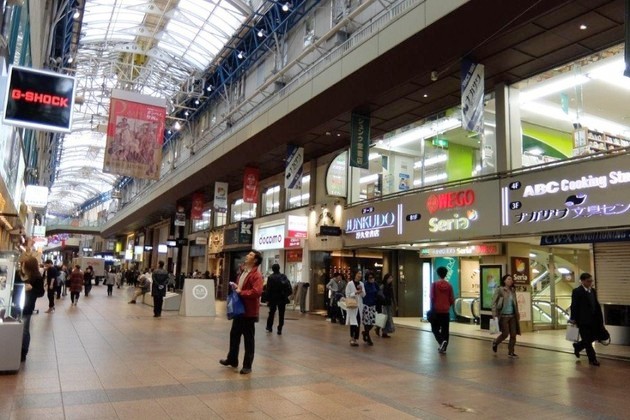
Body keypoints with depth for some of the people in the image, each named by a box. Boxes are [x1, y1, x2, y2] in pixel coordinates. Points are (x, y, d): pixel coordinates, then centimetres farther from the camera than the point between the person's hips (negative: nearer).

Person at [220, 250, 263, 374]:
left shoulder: (256, 275, -17)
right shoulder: (243, 272, 14)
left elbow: (257, 292, -29)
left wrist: (241, 292, -20)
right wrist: (235, 287, 6)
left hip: (249, 311, -9)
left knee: (248, 339, 3)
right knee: (234, 334, 20)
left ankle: (247, 365, 14)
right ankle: (232, 359, 37)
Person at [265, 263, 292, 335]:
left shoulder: (270, 277, -7)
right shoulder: (284, 276, 0)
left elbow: (268, 289, -9)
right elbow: (290, 289, -4)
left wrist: (268, 299, -5)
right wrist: (286, 295, 6)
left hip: (273, 298, -1)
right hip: (282, 299, 1)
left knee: (271, 313, 16)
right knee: (281, 314, 5)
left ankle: (269, 327, 22)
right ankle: (279, 330, 2)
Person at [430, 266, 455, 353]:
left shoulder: (434, 284, -7)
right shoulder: (449, 285, 1)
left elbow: (432, 298, -10)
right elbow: (452, 299, 2)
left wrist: (432, 308, -1)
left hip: (437, 310, -3)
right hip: (446, 311, 3)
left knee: (435, 328, 9)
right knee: (445, 330, 11)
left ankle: (442, 341, -14)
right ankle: (443, 348, 11)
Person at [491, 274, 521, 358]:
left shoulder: (513, 291, 9)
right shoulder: (499, 290, -7)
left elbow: (515, 303, 17)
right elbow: (494, 302, -9)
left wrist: (517, 314, 15)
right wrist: (494, 314, -16)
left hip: (512, 316, 5)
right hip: (503, 316, -5)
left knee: (513, 334, 3)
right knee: (505, 334, -4)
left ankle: (511, 352, 17)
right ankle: (495, 342, 25)